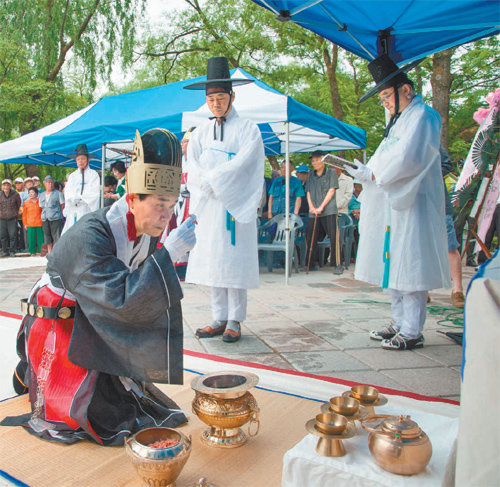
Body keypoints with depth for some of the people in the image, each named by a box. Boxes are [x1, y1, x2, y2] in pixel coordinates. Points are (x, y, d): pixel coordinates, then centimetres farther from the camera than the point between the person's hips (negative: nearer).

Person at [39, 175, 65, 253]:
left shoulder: (58, 193, 4)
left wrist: (58, 213, -1)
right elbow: (41, 207, 22)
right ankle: (49, 252, 14)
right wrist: (43, 215, 11)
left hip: (55, 218, -5)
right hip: (45, 218, 5)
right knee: (47, 235, 7)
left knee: (56, 235, -8)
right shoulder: (41, 195, 18)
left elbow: (62, 205, 2)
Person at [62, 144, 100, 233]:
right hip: (73, 212, 3)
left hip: (88, 210, -3)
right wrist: (74, 199, -12)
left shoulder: (93, 175, 6)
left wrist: (79, 199, -9)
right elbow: (67, 193, 7)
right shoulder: (72, 176, 17)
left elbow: (94, 194, -3)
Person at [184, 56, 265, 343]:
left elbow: (241, 164, -11)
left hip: (236, 205, -4)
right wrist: (209, 184, -12)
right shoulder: (201, 131, 15)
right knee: (213, 261, 5)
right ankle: (220, 319, 13)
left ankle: (235, 321, 5)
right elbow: (193, 168, 6)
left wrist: (212, 180, -11)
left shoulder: (247, 129, 2)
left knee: (234, 260, -4)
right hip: (209, 206, 5)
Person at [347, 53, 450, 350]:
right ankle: (401, 324, 19)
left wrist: (372, 174, -13)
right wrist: (367, 170, 4)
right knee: (394, 268, 10)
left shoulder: (422, 116, -9)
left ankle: (412, 332, -1)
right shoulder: (402, 119, 21)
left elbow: (408, 159, -21)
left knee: (408, 266, -8)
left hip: (412, 205, -9)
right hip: (394, 204, 10)